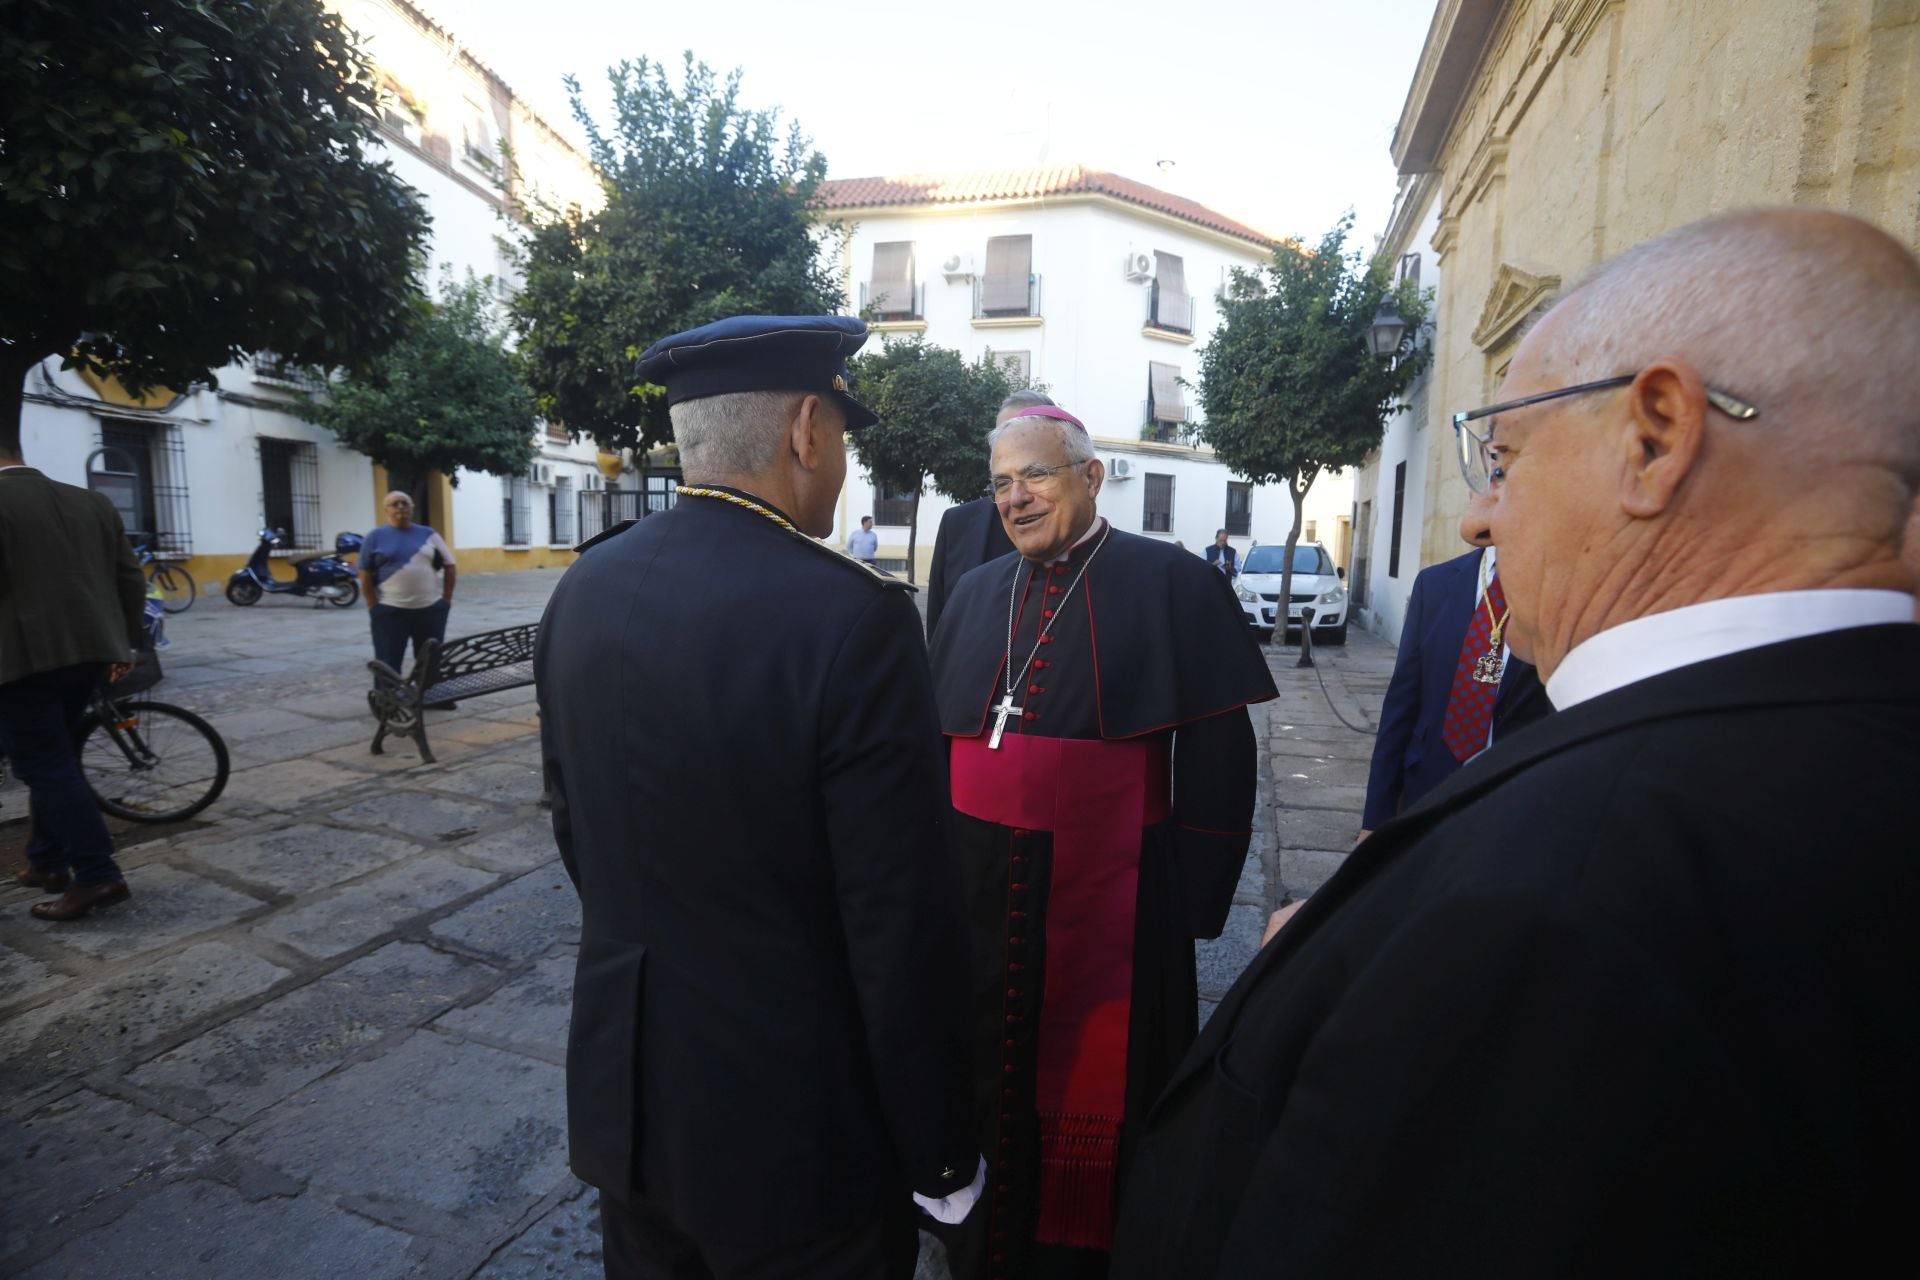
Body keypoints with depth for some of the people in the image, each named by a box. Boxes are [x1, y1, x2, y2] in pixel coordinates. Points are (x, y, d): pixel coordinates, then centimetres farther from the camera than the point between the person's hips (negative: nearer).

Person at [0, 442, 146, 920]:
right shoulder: (91, 502, 12)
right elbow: (131, 580, 13)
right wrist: (124, 643, 19)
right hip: (87, 650, 7)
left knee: (44, 765, -2)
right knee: (52, 760, 19)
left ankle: (98, 876, -4)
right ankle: (48, 861, 27)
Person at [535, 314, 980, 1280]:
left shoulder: (583, 588, -5)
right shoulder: (852, 614, -26)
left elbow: (574, 827, 6)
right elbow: (903, 927, -22)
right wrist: (940, 1154, -7)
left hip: (624, 1090, 6)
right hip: (791, 1121, -5)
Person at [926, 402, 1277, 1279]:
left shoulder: (1173, 586, -8)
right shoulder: (975, 594, 7)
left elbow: (1218, 756, -8)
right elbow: (939, 739, 11)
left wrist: (1190, 900, -10)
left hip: (1108, 909, -4)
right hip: (979, 904, 5)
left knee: (1092, 1101, 13)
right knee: (981, 1090, 19)